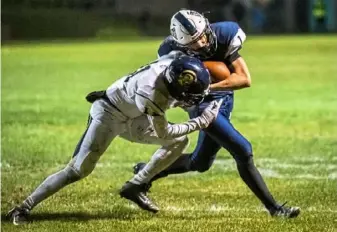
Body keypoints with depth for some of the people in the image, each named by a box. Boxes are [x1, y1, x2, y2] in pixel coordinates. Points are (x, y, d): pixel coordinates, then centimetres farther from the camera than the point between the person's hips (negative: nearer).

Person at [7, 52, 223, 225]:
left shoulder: (176, 62, -22)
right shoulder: (152, 96, -41)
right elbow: (164, 133, -24)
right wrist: (202, 122, -21)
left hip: (132, 116, 8)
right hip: (109, 115, -8)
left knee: (179, 142, 1)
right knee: (79, 169, -15)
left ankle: (134, 187, 7)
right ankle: (24, 208, -7)